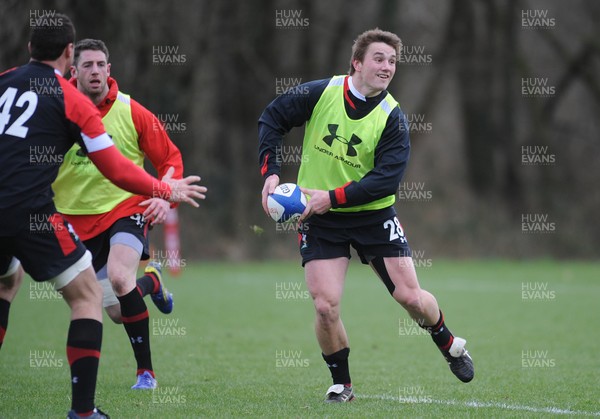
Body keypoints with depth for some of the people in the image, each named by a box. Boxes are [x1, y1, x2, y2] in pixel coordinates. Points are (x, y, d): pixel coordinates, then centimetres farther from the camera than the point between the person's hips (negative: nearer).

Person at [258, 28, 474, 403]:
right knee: (325, 306, -13)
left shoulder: (393, 117, -12)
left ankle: (449, 345, 29)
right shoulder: (320, 93, -9)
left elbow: (387, 179, -20)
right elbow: (272, 119, 4)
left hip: (374, 216, 0)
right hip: (320, 219, 0)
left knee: (411, 297, -3)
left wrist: (333, 197, -27)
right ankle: (341, 384, 10)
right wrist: (271, 172, -7)